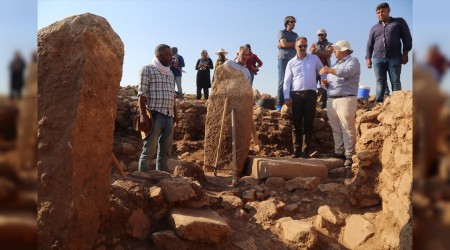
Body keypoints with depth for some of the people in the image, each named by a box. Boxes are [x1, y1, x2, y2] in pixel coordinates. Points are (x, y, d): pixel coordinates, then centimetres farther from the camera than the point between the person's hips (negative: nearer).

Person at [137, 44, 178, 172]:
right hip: (154, 115, -7)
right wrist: (143, 115, -16)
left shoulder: (170, 73, 20)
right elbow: (142, 94, -7)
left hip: (169, 116, 7)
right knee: (149, 150, -5)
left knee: (165, 150, 10)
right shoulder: (147, 70, -1)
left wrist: (175, 114, 17)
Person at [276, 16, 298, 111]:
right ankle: (280, 103, -11)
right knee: (282, 81, -10)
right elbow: (284, 43, -8)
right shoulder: (281, 32, 9)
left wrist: (284, 45, -4)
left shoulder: (295, 35, 21)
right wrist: (294, 43, 7)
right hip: (283, 59, -4)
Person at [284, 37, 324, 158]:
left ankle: (306, 151, 5)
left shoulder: (314, 59, 9)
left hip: (310, 94, 0)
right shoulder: (291, 63, 8)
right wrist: (287, 97, -4)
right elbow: (287, 81, 5)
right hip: (296, 95, 0)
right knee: (296, 124, 1)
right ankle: (297, 150, 7)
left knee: (308, 123, 0)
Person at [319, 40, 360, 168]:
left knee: (347, 129, -8)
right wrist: (326, 84, 5)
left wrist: (329, 70, -14)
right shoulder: (335, 64, 26)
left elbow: (347, 71, -19)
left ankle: (349, 155, -6)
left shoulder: (353, 60, 3)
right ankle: (339, 151, 12)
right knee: (336, 129, 6)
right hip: (331, 100, 7)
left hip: (345, 100, -7)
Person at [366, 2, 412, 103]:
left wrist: (405, 53, -3)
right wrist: (368, 58, 3)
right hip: (378, 59, 2)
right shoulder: (374, 28, 19)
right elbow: (369, 45, 16)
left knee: (395, 81, -4)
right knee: (380, 82, -1)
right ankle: (379, 103, -1)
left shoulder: (399, 22, 13)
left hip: (394, 58, -2)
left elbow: (407, 38, 8)